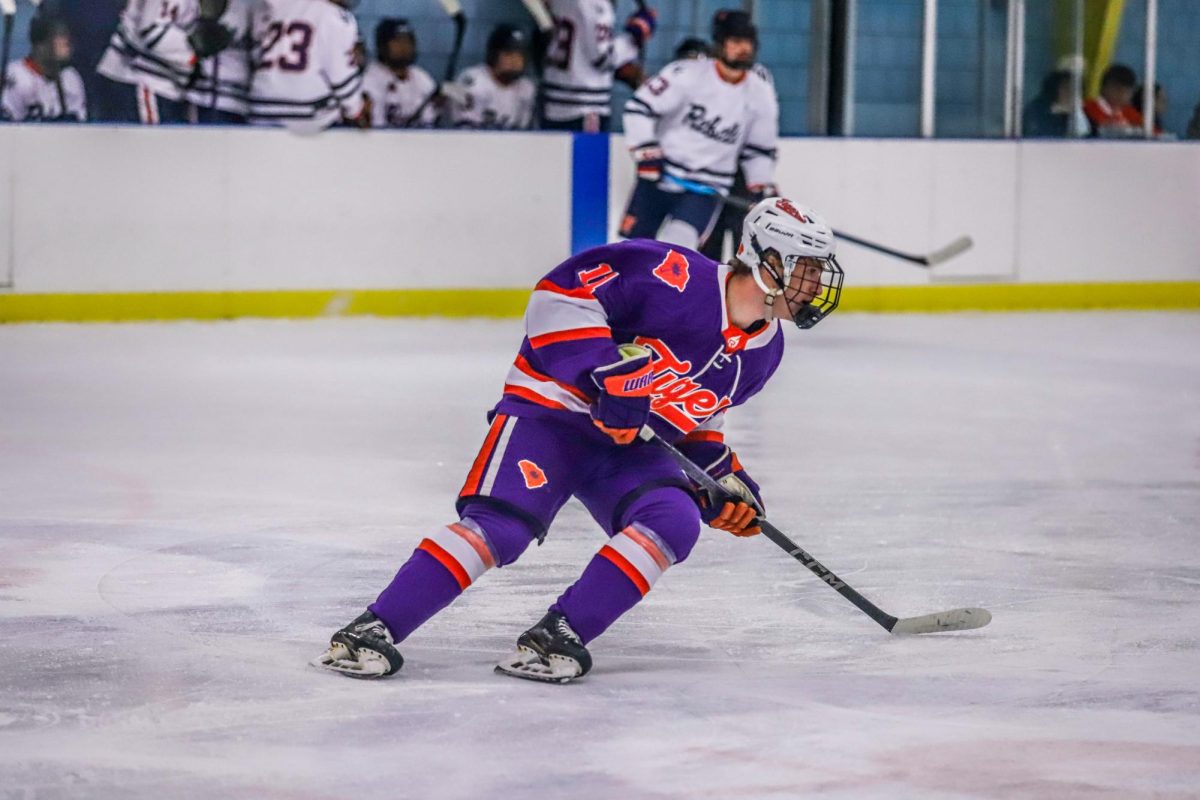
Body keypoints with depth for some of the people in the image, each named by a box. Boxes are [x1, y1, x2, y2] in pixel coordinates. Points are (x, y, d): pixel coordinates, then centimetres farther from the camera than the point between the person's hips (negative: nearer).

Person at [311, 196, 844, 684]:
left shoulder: (763, 353, 6)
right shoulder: (675, 277, -21)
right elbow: (562, 293, -24)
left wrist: (724, 480, 7)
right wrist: (609, 379, -29)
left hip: (631, 448, 7)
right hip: (552, 410, -7)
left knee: (675, 523, -21)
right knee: (499, 526, -26)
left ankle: (556, 638, -22)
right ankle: (373, 632, -24)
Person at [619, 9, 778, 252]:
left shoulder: (761, 93, -1)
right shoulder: (687, 74, -14)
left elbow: (759, 149, 11)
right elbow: (639, 107, -12)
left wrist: (764, 192, 4)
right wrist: (647, 152, -19)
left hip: (707, 187, 1)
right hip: (659, 176, -1)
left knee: (680, 240, -22)